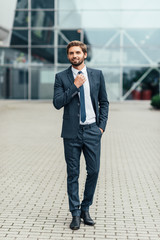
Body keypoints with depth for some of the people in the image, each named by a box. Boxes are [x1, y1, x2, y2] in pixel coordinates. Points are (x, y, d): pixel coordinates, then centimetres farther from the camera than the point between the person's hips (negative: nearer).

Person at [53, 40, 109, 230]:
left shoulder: (97, 75, 7)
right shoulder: (61, 77, 2)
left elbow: (104, 102, 11)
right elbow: (57, 103, -8)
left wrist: (102, 126, 1)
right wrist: (75, 86, -14)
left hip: (92, 130, 2)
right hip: (72, 131, -1)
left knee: (93, 171, 4)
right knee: (73, 173, 3)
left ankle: (85, 209, 22)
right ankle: (75, 213, 14)